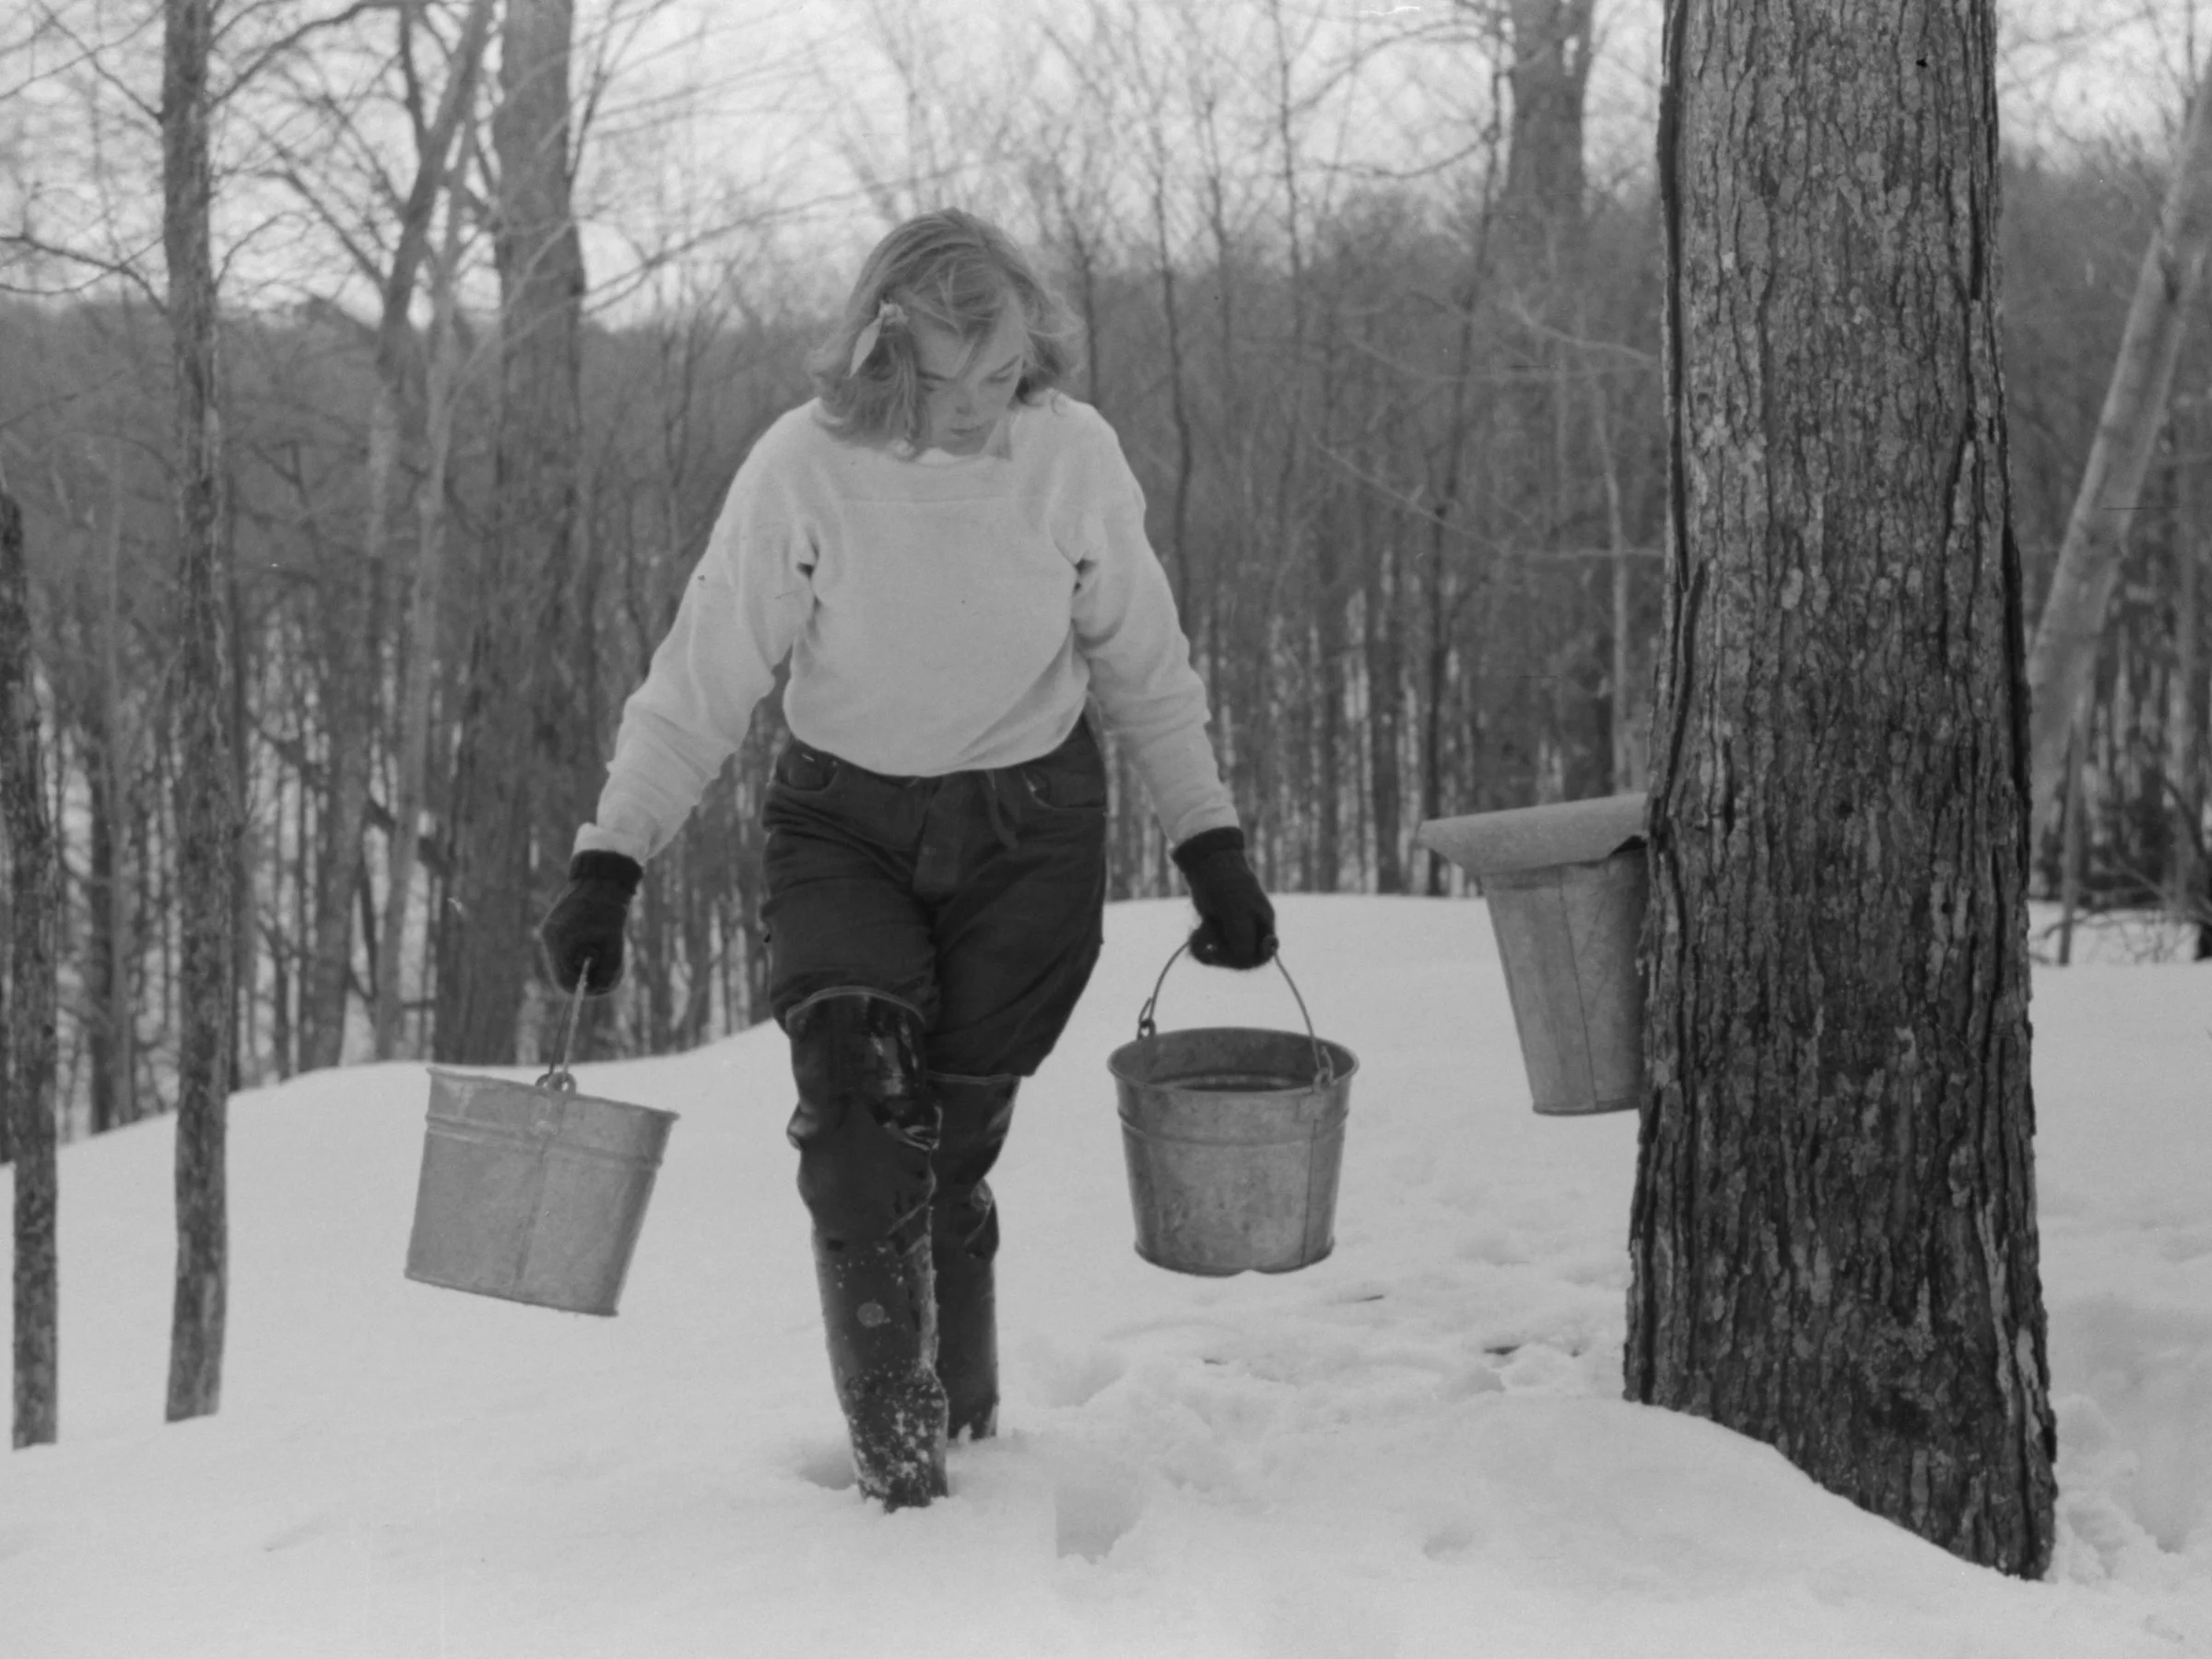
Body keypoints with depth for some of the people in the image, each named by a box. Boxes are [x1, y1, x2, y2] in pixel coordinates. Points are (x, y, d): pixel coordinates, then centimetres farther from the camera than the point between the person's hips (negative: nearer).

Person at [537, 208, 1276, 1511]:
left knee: (952, 1135, -2)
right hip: (845, 827, 0)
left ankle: (962, 1407, 23)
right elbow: (701, 682, -10)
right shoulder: (803, 470, -17)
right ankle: (895, 1436, -14)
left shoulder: (1075, 454, -12)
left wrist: (1213, 849, 4)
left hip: (1030, 828, 1)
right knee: (855, 1078, -21)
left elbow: (1146, 669, 2)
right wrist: (610, 863, -16)